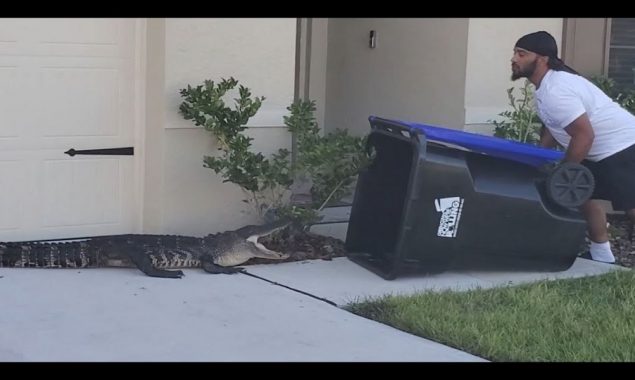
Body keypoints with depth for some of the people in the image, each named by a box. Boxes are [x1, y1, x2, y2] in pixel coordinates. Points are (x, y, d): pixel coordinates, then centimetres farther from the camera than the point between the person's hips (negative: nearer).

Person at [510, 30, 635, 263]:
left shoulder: (555, 91, -25)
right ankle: (602, 256, 23)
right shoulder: (549, 83, 9)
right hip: (603, 151, 11)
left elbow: (584, 135, -28)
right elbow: (553, 128, 19)